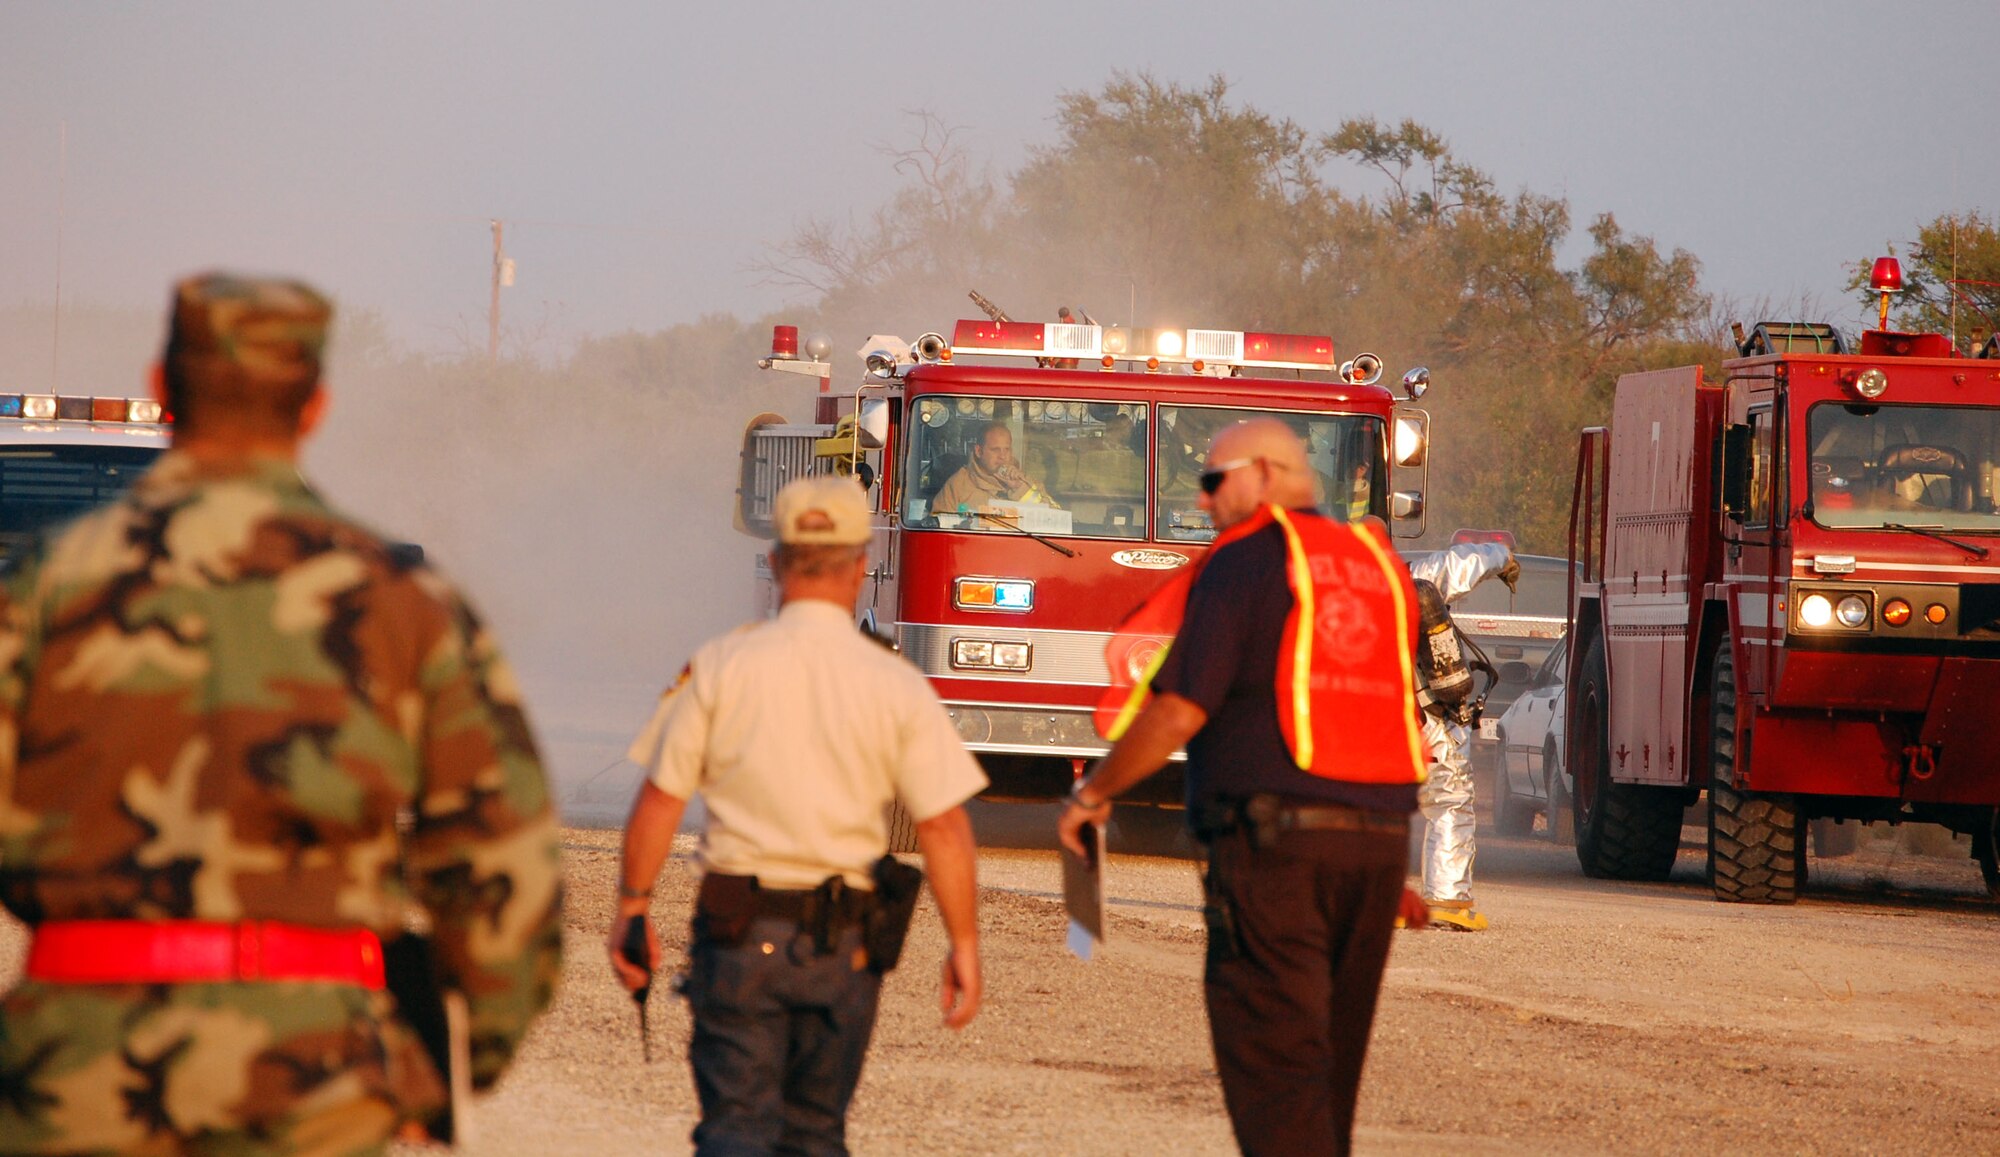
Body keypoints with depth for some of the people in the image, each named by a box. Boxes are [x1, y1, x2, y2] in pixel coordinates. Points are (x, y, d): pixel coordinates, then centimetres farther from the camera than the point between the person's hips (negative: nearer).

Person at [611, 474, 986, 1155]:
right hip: (842, 945, 1)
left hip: (739, 932, -1)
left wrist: (631, 909, 8)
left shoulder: (719, 669, -5)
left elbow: (659, 801, -3)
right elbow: (944, 827, -5)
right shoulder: (897, 687, -4)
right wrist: (964, 945, 3)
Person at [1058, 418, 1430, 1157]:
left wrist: (1094, 793, 1)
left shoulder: (1244, 562, -5)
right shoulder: (1377, 563, 17)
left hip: (1273, 838, -7)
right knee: (1332, 1061, 15)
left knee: (1275, 1064, -8)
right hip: (1377, 834, 7)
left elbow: (1181, 710, -11)